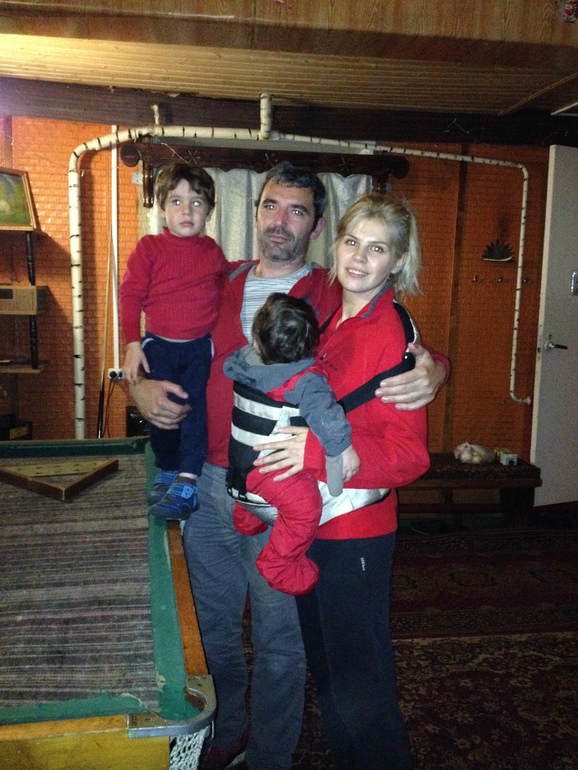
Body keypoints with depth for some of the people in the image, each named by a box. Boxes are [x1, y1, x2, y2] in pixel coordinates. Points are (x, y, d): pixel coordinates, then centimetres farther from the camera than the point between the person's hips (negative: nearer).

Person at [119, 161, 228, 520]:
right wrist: (133, 345, -10)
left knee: (197, 408, -10)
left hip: (202, 346, 0)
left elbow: (226, 282, 28)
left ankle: (187, 482, -9)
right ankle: (167, 472, 26)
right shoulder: (149, 248, -3)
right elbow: (130, 296, -5)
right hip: (159, 346, 0)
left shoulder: (212, 251, 6)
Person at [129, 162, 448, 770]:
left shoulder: (334, 298, -5)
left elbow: (413, 351, -9)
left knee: (278, 638, 11)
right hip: (207, 482, 5)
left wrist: (431, 373, -32)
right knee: (212, 624, 21)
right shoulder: (222, 285, 7)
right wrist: (142, 388, -6)